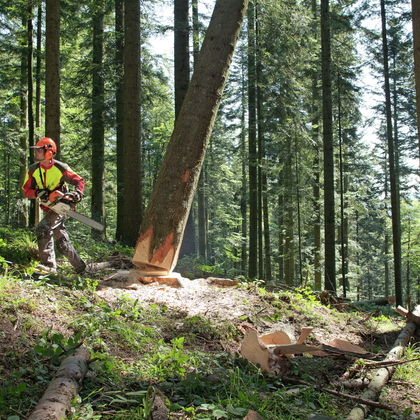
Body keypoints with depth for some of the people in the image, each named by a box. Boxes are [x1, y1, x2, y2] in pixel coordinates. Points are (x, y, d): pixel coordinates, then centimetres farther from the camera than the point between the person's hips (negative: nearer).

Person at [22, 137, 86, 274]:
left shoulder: (60, 168, -13)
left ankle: (49, 265, -22)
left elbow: (79, 181, -6)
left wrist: (78, 193, -25)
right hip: (48, 209, 6)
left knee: (43, 229, -25)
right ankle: (79, 265, 23)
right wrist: (37, 193, -22)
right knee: (61, 240, 10)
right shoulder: (33, 170, -1)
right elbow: (26, 190, -2)